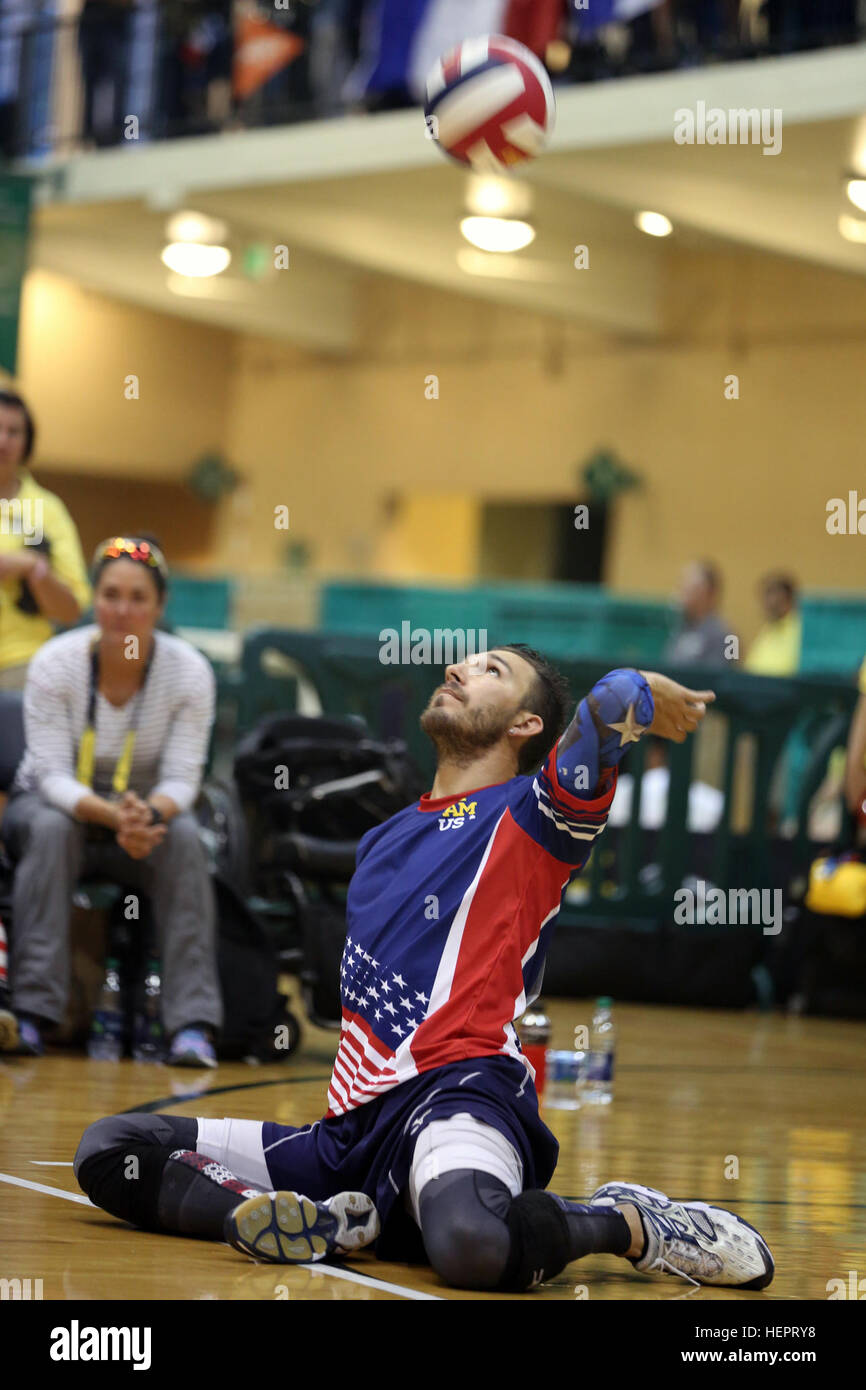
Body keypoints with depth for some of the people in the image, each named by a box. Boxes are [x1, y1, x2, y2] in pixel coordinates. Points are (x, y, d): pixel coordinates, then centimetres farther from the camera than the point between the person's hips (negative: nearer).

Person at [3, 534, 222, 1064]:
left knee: (184, 836, -31)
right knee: (51, 829, -35)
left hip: (146, 807, 1)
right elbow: (54, 776, -22)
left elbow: (181, 778, -16)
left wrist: (149, 814, -40)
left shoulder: (190, 672, -15)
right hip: (52, 802, -1)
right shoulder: (56, 663, -19)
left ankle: (194, 1023, -34)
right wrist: (112, 816, -42)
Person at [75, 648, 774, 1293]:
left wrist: (643, 692, 7)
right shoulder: (384, 839, 26)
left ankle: (625, 1221, -11)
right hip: (354, 1127, 7)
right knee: (111, 1150, -3)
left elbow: (615, 698, -14)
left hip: (456, 1097, -7)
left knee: (472, 1243, -42)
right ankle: (327, 1219, -15)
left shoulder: (529, 816, 5)